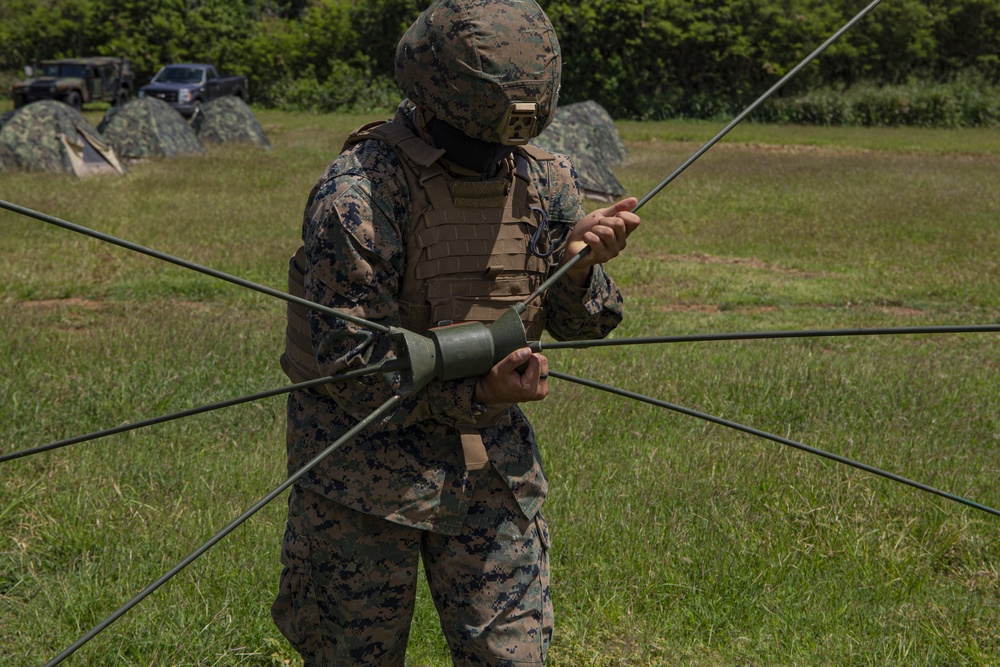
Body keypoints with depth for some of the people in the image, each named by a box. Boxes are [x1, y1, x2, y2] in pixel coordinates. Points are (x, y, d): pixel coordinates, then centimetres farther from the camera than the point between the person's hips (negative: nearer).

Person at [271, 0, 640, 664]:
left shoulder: (545, 180, 1)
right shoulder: (358, 191, -19)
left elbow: (578, 324, 7)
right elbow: (348, 360, -20)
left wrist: (580, 267, -16)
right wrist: (473, 395, -29)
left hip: (493, 463, 5)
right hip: (366, 465, -4)